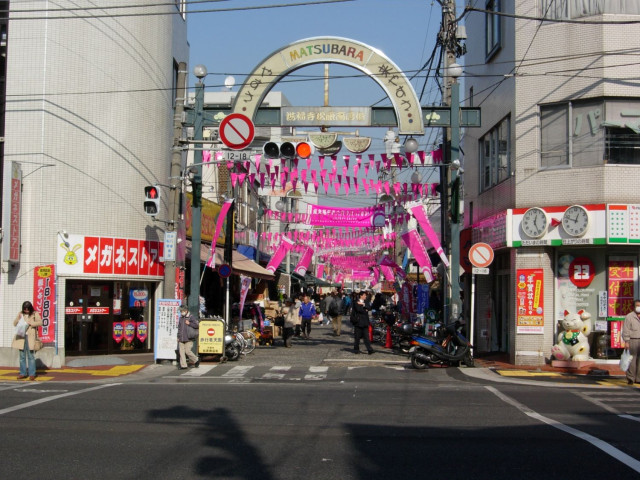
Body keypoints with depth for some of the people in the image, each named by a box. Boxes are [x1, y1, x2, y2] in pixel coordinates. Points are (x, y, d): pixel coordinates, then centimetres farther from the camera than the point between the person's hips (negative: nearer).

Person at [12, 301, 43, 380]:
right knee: (22, 356, 7)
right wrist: (18, 319, -7)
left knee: (30, 355, -5)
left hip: (30, 337, -4)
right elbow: (14, 324, 13)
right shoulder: (20, 314, 12)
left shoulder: (35, 314, 2)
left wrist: (30, 323, -16)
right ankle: (23, 373, 13)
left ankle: (32, 374, -2)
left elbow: (40, 322, -7)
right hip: (21, 336, 4)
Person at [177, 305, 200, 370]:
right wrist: (178, 337, 18)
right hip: (181, 339, 6)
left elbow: (197, 325, -10)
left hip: (188, 339, -6)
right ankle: (183, 365, 5)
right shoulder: (181, 318, 15)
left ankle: (196, 360, 14)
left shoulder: (190, 318, -4)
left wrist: (189, 323, -16)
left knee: (187, 351, -8)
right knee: (181, 352, 1)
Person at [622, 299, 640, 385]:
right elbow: (625, 330, -4)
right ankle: (630, 378, -1)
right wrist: (626, 341, -11)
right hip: (633, 341, -5)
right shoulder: (629, 317, 0)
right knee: (632, 360, -7)